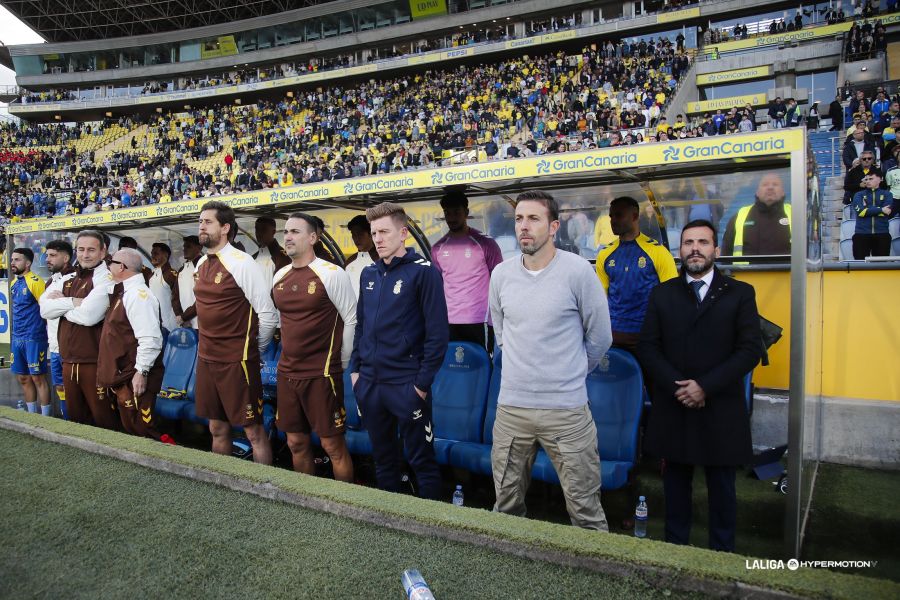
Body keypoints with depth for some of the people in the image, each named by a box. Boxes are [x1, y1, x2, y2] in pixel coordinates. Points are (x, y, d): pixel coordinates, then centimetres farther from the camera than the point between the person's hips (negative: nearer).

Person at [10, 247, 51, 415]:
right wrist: (15, 332, 17)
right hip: (17, 337, 8)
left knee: (38, 377, -2)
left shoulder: (35, 282, -12)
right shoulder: (13, 283, 11)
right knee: (23, 378, 13)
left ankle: (45, 417, 7)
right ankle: (32, 415, 24)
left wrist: (37, 330, -9)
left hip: (33, 338, -8)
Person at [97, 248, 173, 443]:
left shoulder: (138, 294, -17)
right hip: (122, 375, 10)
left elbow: (149, 339, -26)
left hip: (135, 378, -10)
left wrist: (141, 372, -25)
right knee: (129, 427, 17)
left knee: (140, 430, -8)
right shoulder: (123, 293, 14)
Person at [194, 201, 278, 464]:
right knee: (217, 429, 17)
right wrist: (206, 346, 15)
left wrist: (253, 350, -1)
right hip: (206, 359, 7)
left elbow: (268, 314, -12)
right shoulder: (201, 264, 9)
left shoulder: (242, 263, -14)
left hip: (237, 362, -7)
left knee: (254, 432, 0)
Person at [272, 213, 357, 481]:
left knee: (333, 445, 0)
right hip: (287, 373, 6)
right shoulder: (279, 277, 9)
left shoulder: (332, 274, -10)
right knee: (296, 443, 14)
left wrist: (342, 365, -4)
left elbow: (351, 320, -8)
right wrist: (290, 355, 16)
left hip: (322, 375, -6)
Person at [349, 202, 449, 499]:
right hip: (369, 383, 6)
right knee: (383, 457, 18)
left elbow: (438, 332, -12)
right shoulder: (369, 274, 10)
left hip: (407, 384, -6)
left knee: (421, 460, 5)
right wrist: (355, 369, 10)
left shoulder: (423, 272, -10)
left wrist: (423, 383, -13)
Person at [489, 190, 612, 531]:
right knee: (506, 506, 16)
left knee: (585, 509, 6)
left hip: (566, 409, -3)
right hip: (511, 406, 4)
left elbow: (599, 338, 1)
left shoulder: (578, 271, -9)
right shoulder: (501, 274, 3)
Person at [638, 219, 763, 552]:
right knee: (675, 484, 14)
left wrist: (705, 386, -15)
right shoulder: (662, 294, 6)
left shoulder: (740, 293, 1)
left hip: (721, 410, -1)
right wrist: (676, 386, -13)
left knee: (722, 488, 11)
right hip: (672, 409, 2)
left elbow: (750, 349, -7)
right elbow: (647, 347, 1)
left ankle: (722, 553, 27)